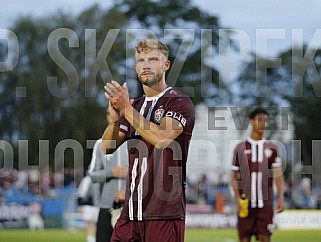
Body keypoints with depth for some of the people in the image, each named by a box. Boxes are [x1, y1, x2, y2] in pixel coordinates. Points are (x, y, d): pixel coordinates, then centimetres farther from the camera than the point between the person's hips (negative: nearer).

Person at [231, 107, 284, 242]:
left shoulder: (272, 148, 7)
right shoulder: (241, 148, 4)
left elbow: (278, 175, 3)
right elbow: (234, 177, 6)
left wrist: (280, 197, -8)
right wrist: (238, 198, -6)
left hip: (265, 202, 0)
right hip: (246, 202, 0)